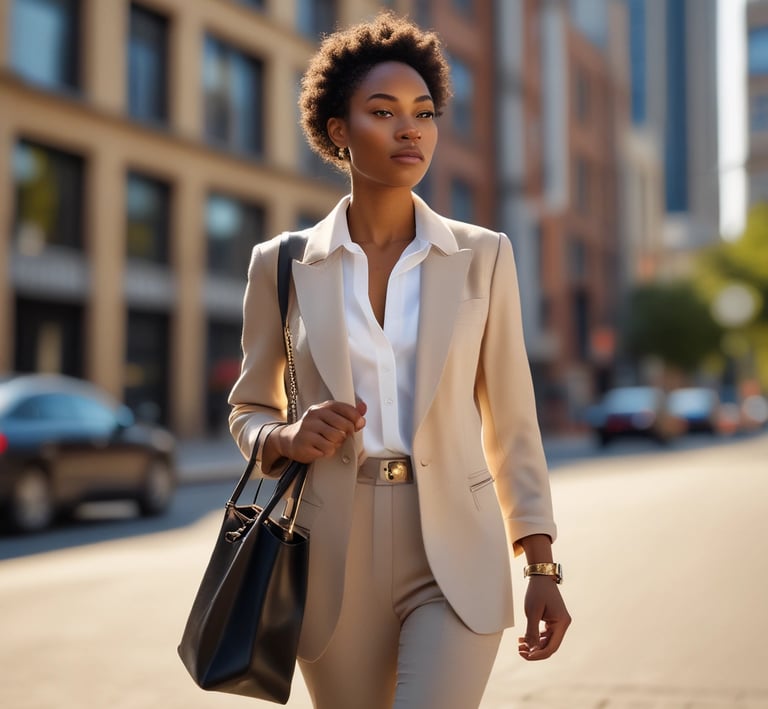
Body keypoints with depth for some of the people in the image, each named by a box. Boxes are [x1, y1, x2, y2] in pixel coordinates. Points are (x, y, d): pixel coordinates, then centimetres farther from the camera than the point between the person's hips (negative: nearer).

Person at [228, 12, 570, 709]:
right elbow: (250, 412, 12)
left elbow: (511, 423, 6)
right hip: (335, 564, 1)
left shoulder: (482, 256, 2)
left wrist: (542, 568, 2)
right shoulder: (282, 264, 2)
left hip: (455, 561, -1)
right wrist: (288, 438, -12)